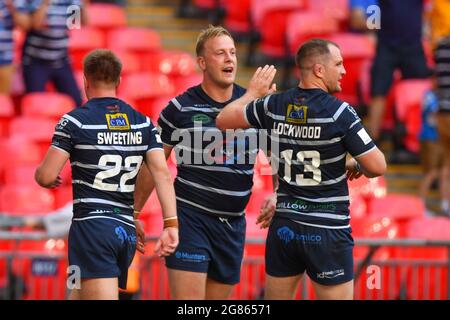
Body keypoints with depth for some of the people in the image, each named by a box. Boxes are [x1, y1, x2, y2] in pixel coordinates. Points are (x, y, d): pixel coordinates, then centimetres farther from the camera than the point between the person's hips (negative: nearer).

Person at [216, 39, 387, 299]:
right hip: (328, 230, -5)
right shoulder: (340, 113, -14)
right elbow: (377, 166, -13)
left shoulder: (273, 106, 0)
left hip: (284, 226, 5)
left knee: (276, 297, 13)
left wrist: (253, 92, 29)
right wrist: (355, 166, 9)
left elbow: (224, 120, 15)